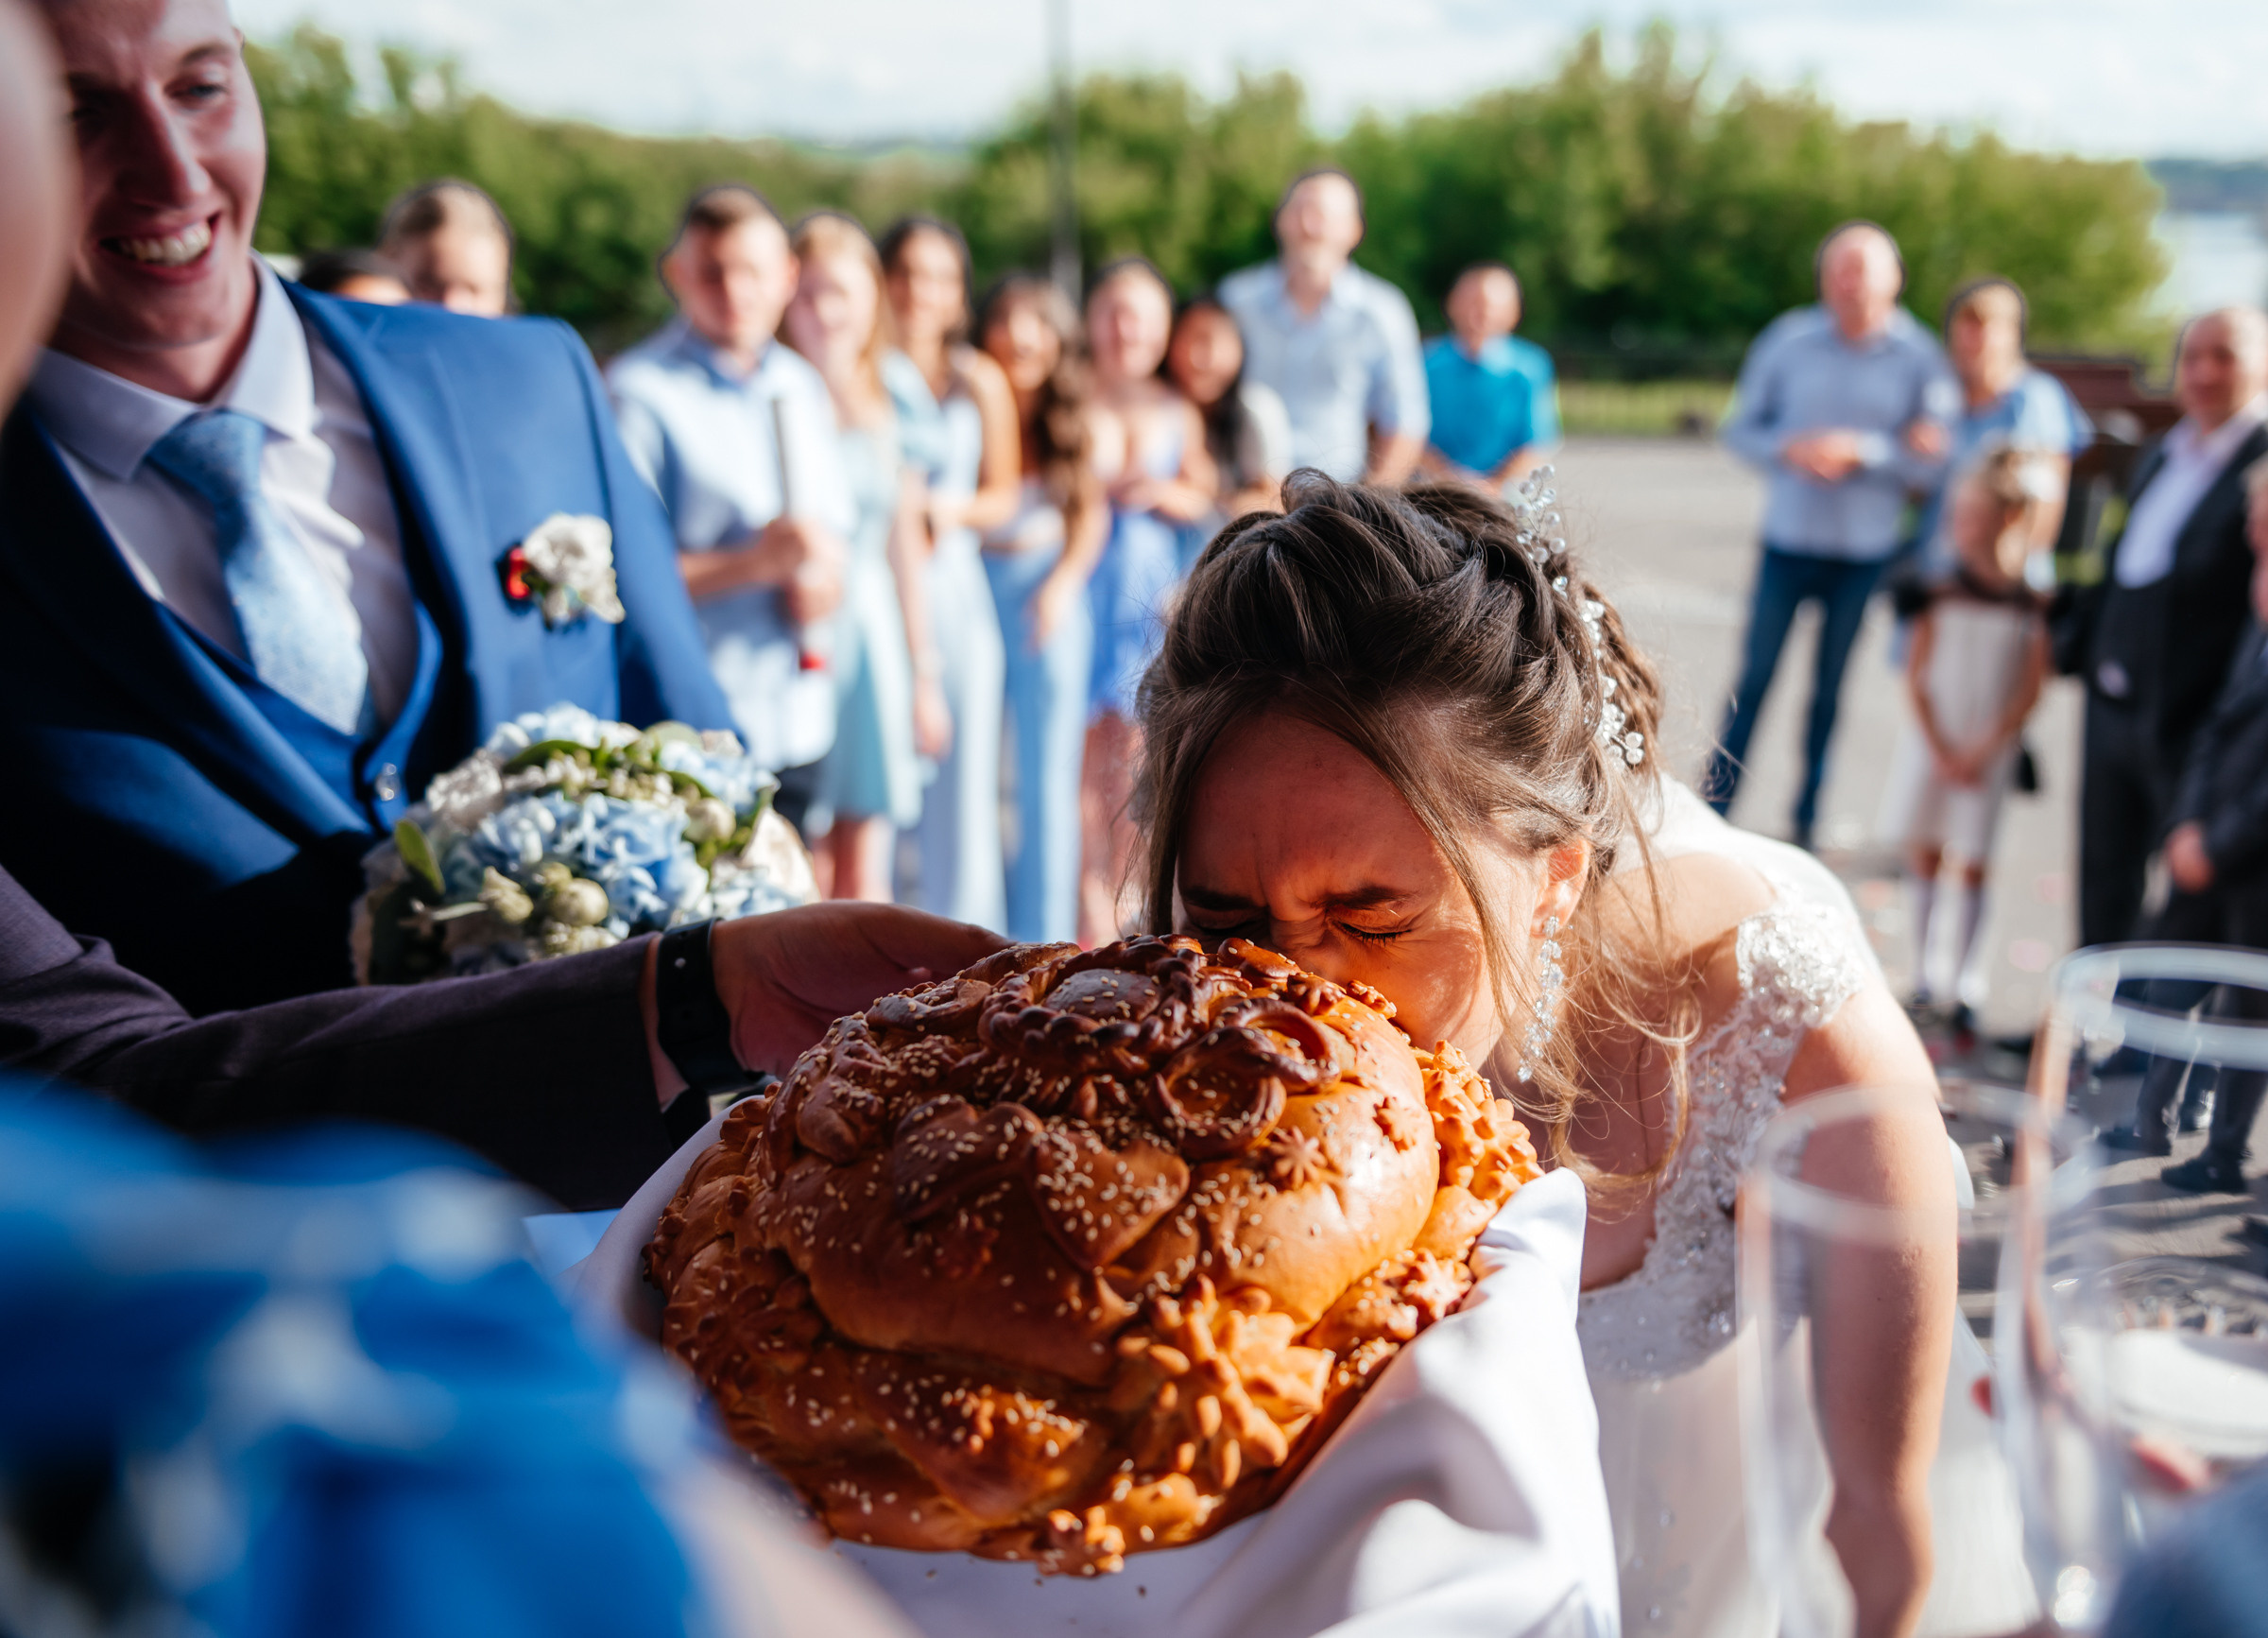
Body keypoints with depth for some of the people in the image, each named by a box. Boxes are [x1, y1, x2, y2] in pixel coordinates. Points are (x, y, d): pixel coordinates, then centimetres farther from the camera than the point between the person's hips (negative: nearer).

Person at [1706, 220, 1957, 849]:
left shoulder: (1919, 359, -3)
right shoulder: (1788, 340, 0)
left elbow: (1932, 462, -5)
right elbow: (1740, 428, 4)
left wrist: (1862, 450, -18)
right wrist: (1789, 449, -14)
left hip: (1865, 553, 0)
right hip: (1788, 542, 0)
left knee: (1831, 690, 9)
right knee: (1753, 678, 1)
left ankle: (1807, 821, 20)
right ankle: (1711, 810, 11)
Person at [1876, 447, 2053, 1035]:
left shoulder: (2032, 601, -9)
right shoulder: (1940, 590, -5)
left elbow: (2030, 690, -6)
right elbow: (1916, 675, -2)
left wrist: (1982, 749, -12)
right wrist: (1939, 749, -8)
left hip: (1989, 749, -2)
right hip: (1930, 739, 2)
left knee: (1973, 863, 3)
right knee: (1923, 853, 7)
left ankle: (1965, 986, 12)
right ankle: (1922, 975, 19)